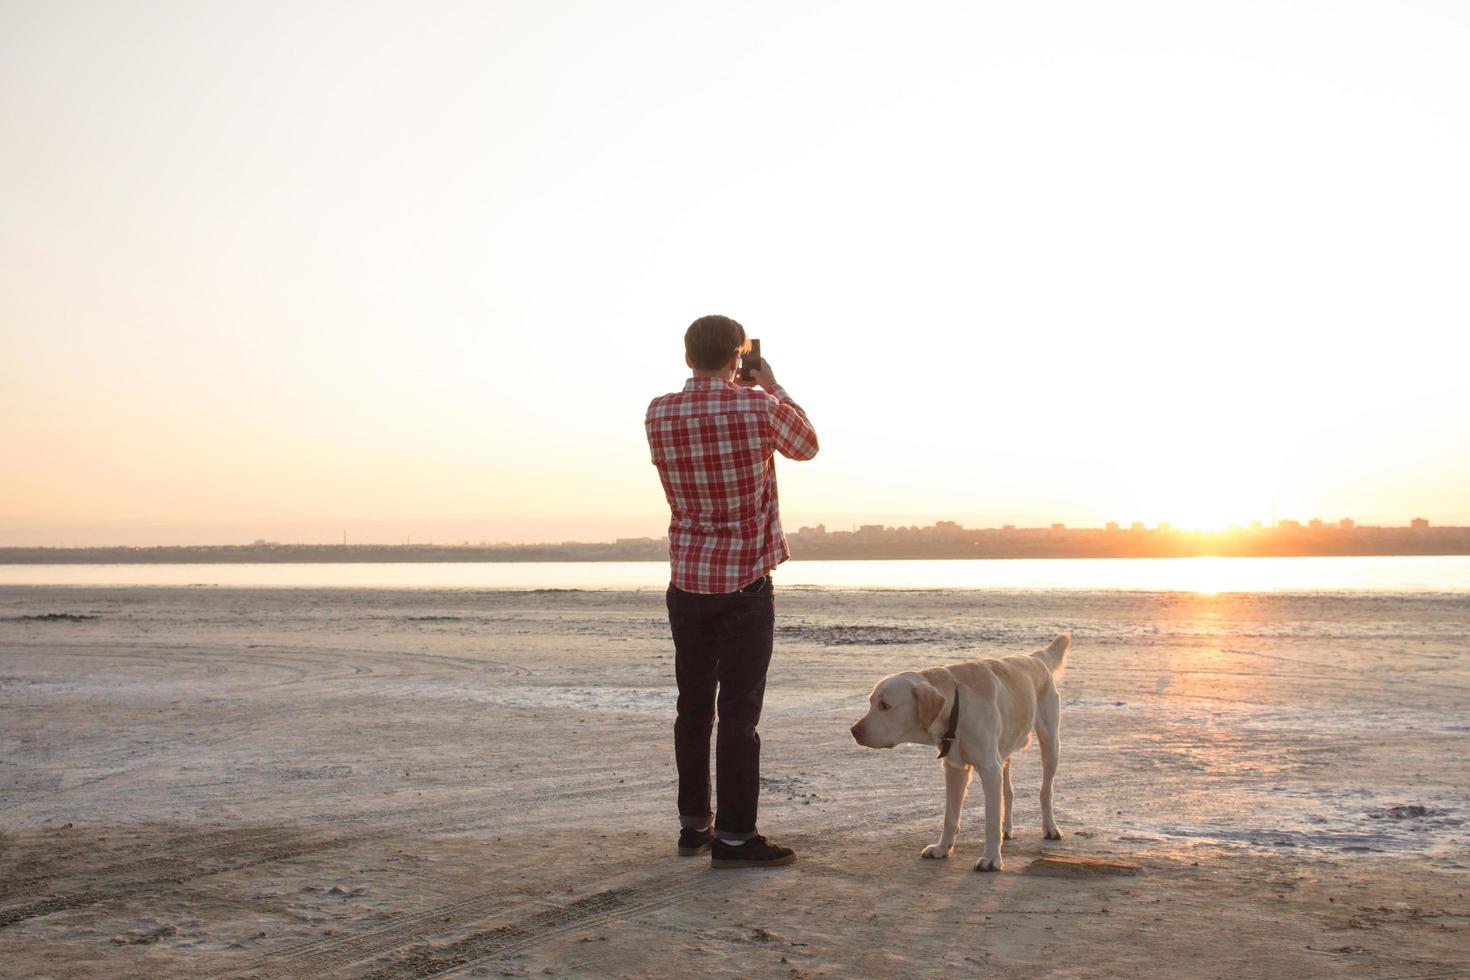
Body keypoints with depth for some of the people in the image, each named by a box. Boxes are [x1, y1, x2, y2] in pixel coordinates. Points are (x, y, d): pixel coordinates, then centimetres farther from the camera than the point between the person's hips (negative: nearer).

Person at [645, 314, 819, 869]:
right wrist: (772, 387, 19)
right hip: (745, 584, -4)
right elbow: (806, 446, 8)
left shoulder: (658, 415, -1)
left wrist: (743, 390, 24)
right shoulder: (758, 407, -12)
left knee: (694, 706, 13)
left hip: (687, 582, 4)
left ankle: (693, 825, 21)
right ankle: (734, 837, 0)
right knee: (739, 711, -2)